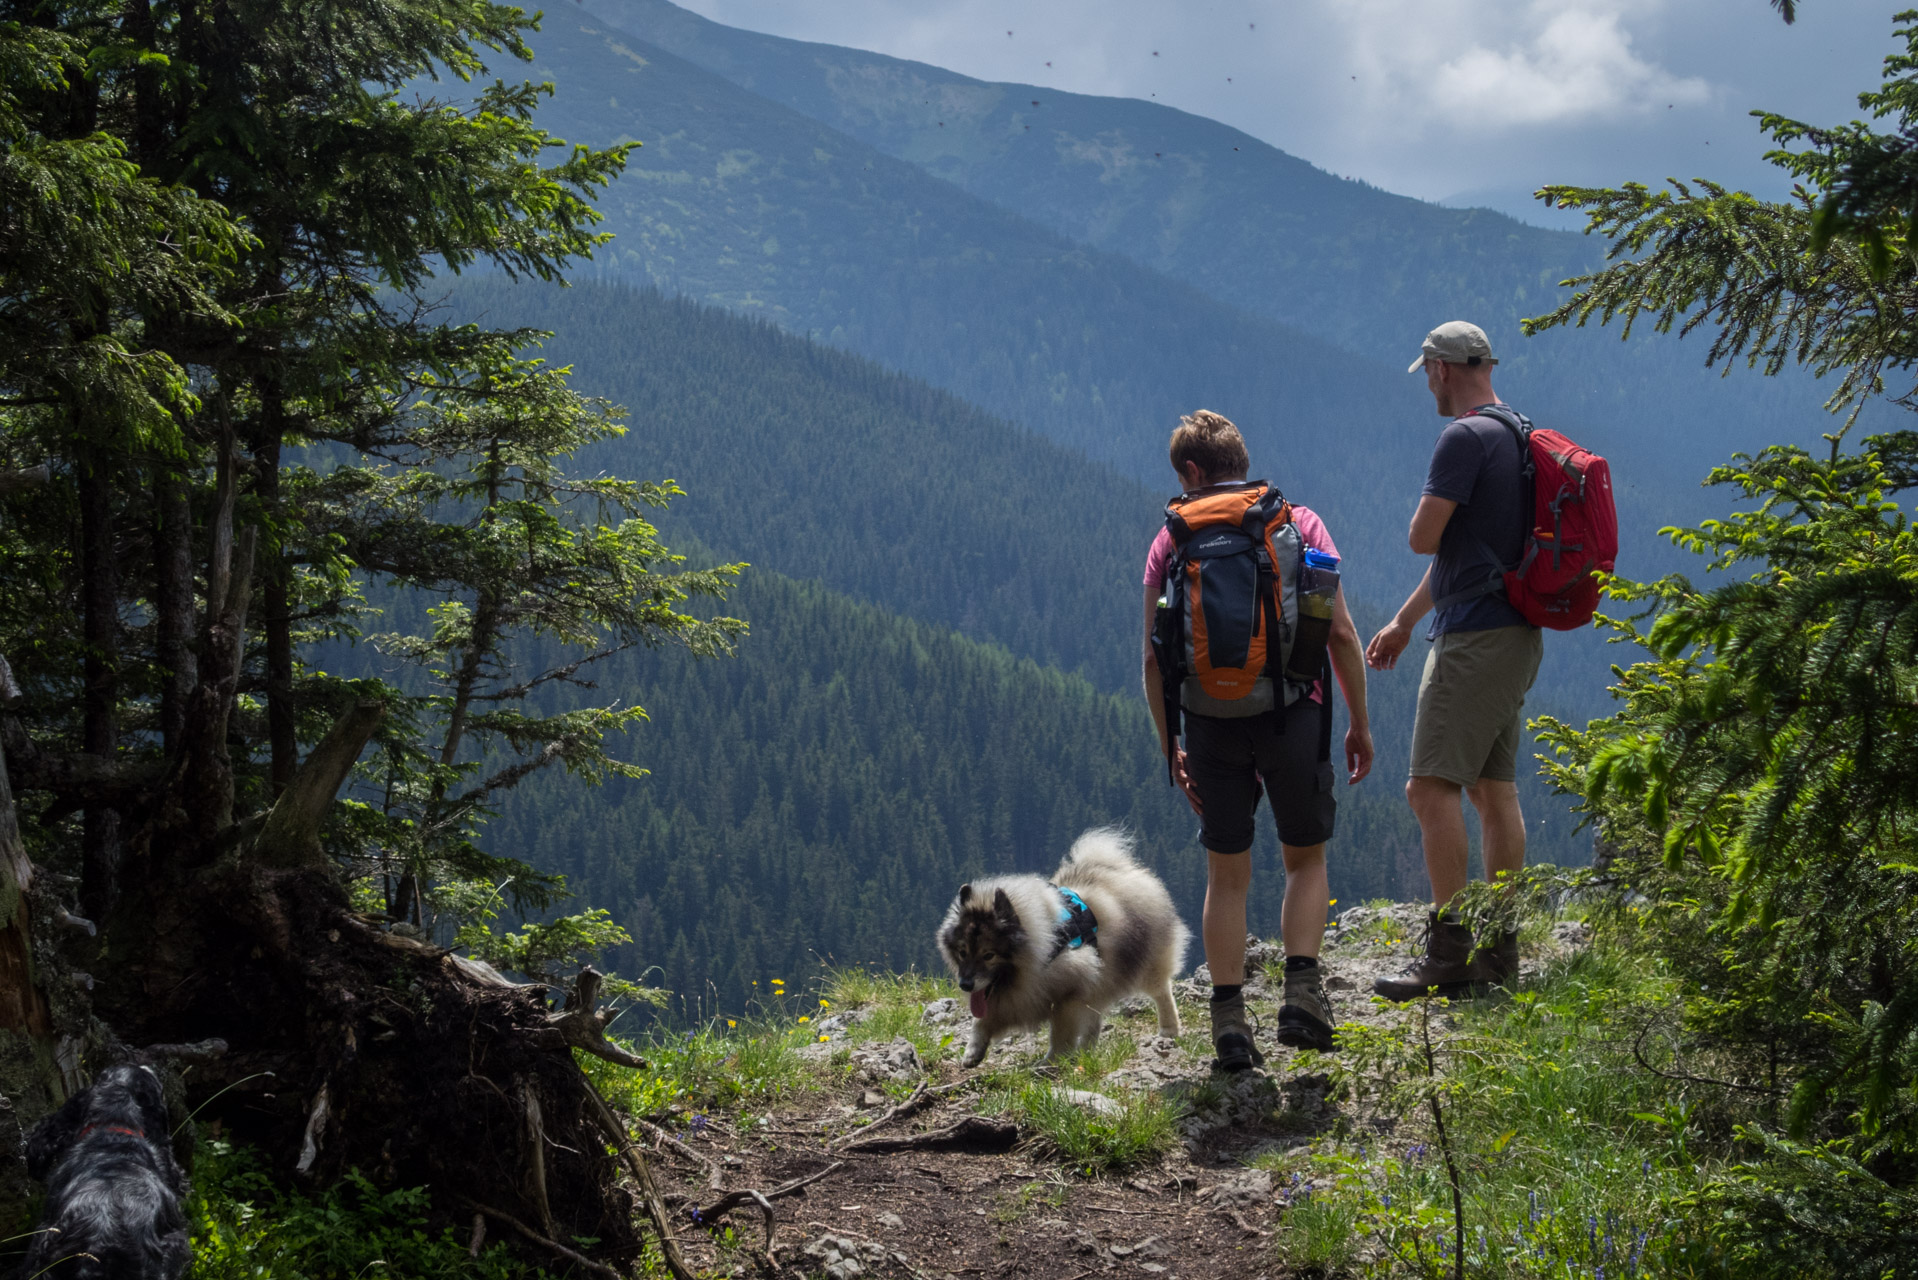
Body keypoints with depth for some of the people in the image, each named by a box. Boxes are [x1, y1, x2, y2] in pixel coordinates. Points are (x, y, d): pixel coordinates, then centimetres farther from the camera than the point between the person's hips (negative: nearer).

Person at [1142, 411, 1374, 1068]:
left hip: (1211, 721, 1)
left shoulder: (1172, 540, 5)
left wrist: (1169, 746, 11)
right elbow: (1341, 633, -1)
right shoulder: (1300, 523, 5)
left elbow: (1155, 658, 2)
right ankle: (1302, 993, 0)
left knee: (1227, 874, 11)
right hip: (1293, 714, 0)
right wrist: (1359, 722, 8)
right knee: (1306, 858, 16)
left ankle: (1229, 1020, 5)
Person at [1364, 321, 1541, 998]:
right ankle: (1500, 951, 12)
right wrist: (1403, 622, 29)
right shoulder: (1518, 437, 18)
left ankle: (1448, 951, -12)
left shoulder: (1465, 439, -14)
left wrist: (1428, 506, 9)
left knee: (1432, 786, -10)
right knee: (1494, 789, 10)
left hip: (1475, 637, -10)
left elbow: (1424, 538, -14)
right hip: (1514, 635, 10)